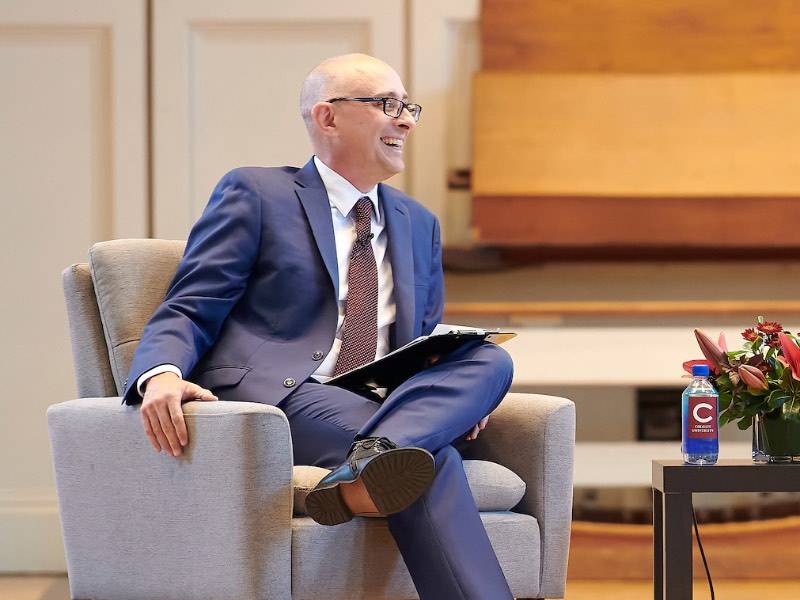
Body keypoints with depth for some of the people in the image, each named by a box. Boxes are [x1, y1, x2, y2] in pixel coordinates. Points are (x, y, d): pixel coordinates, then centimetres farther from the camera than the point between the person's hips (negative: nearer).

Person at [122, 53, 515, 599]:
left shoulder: (419, 224, 26)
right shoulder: (255, 193, 8)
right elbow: (189, 311, 1)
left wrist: (459, 392, 1)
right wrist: (162, 374, -25)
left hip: (383, 406, 6)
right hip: (272, 393, -5)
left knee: (490, 359, -28)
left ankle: (370, 466, -50)